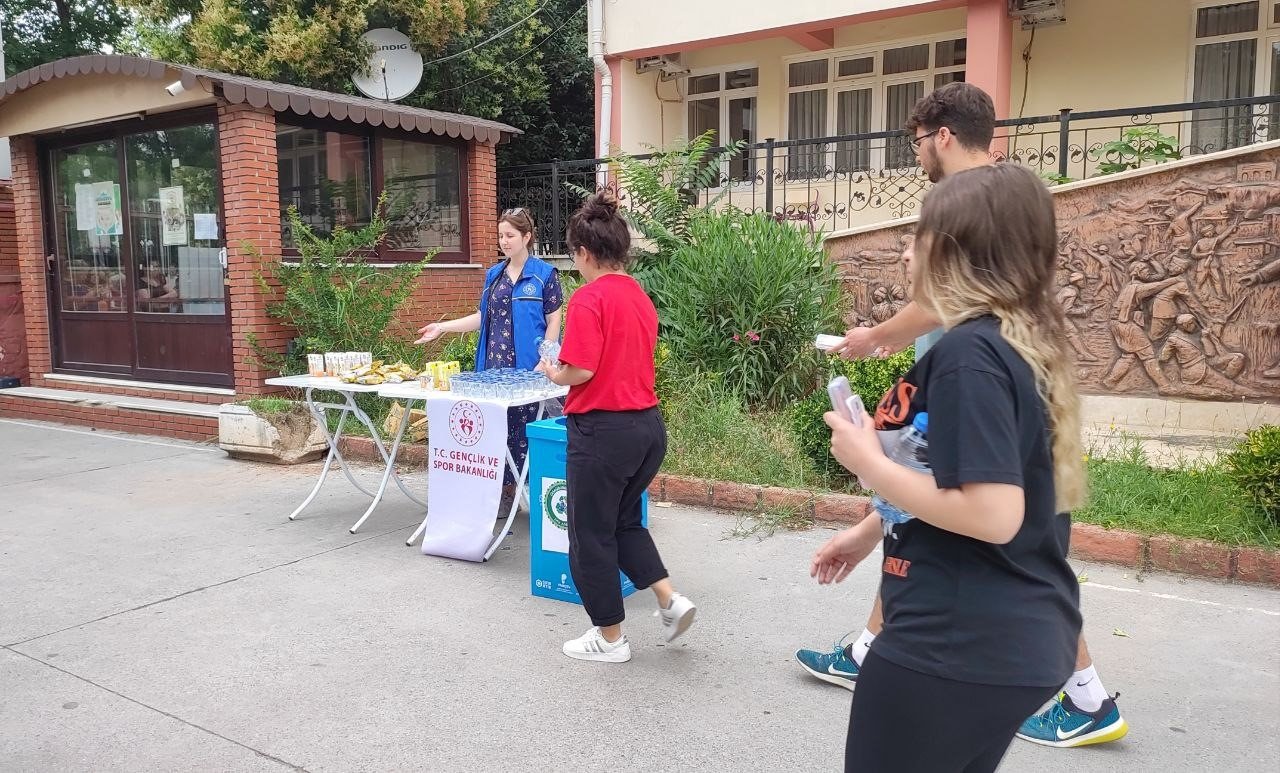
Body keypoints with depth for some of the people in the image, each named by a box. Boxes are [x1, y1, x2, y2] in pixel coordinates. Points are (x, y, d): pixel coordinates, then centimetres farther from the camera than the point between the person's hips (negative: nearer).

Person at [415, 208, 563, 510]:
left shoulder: (544, 273, -4)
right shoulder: (494, 274, 13)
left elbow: (553, 320, -5)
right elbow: (483, 317, 16)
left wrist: (544, 362, -13)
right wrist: (443, 327, 9)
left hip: (528, 367, -5)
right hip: (495, 366, 5)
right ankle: (505, 492, 19)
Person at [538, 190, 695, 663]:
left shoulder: (589, 299, -15)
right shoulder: (641, 297, 10)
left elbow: (581, 371, -20)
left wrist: (553, 374, 0)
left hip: (604, 429, -8)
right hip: (649, 426, 8)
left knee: (591, 535, 10)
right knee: (624, 521, 26)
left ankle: (610, 638, 22)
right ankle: (670, 600, 15)